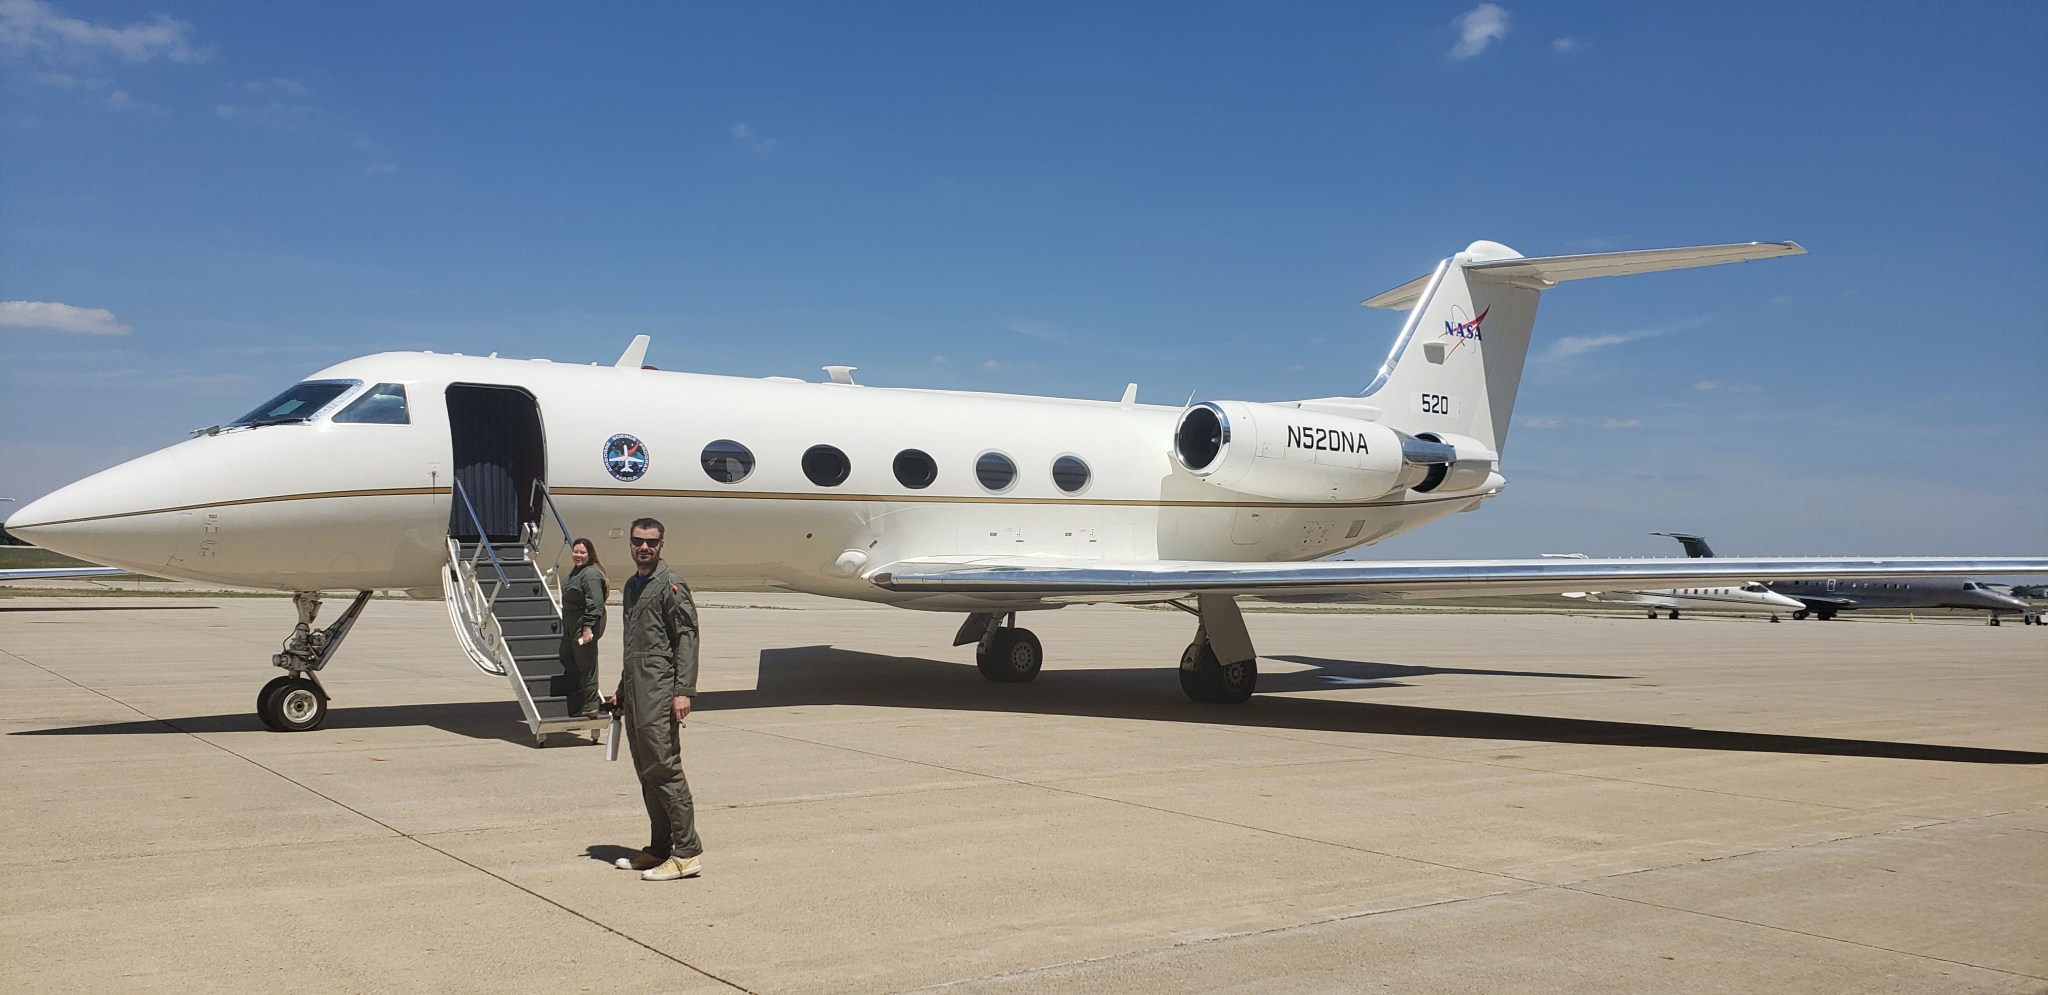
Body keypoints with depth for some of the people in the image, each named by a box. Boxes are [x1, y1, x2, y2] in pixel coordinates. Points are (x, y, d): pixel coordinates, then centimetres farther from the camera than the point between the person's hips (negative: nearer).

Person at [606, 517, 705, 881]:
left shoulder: (671, 586, -6)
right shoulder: (632, 585, 20)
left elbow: (687, 640, -13)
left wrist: (684, 692, -19)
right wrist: (621, 689, 27)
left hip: (660, 690, -9)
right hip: (635, 689, 9)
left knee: (664, 767, -11)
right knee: (646, 771, 10)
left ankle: (688, 853, -8)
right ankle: (659, 849, 17)